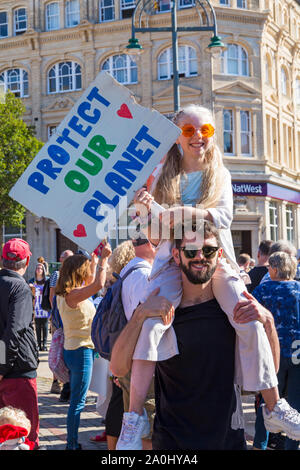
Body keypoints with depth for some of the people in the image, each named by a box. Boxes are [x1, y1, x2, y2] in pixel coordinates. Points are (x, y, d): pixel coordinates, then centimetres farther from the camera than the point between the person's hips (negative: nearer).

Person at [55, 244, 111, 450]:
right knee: (78, 402, -2)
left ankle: (72, 442, 25)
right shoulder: (72, 295, -20)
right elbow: (98, 284, -33)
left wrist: (95, 261, 27)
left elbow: (91, 283, 27)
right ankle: (73, 445, 5)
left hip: (73, 349, 10)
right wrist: (104, 258, -22)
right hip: (81, 350, -10)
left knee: (77, 400, 17)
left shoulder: (65, 294, 9)